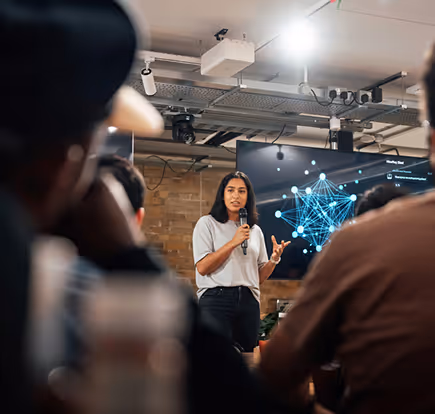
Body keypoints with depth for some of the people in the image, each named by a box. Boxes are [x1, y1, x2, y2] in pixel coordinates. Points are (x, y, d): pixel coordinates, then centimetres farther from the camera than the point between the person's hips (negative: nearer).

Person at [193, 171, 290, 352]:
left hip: (249, 302, 4)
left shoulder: (256, 231, 16)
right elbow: (202, 267, -9)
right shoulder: (207, 223, 3)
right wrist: (233, 242, -11)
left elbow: (259, 277, 16)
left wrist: (274, 259, -2)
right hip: (216, 298, -4)